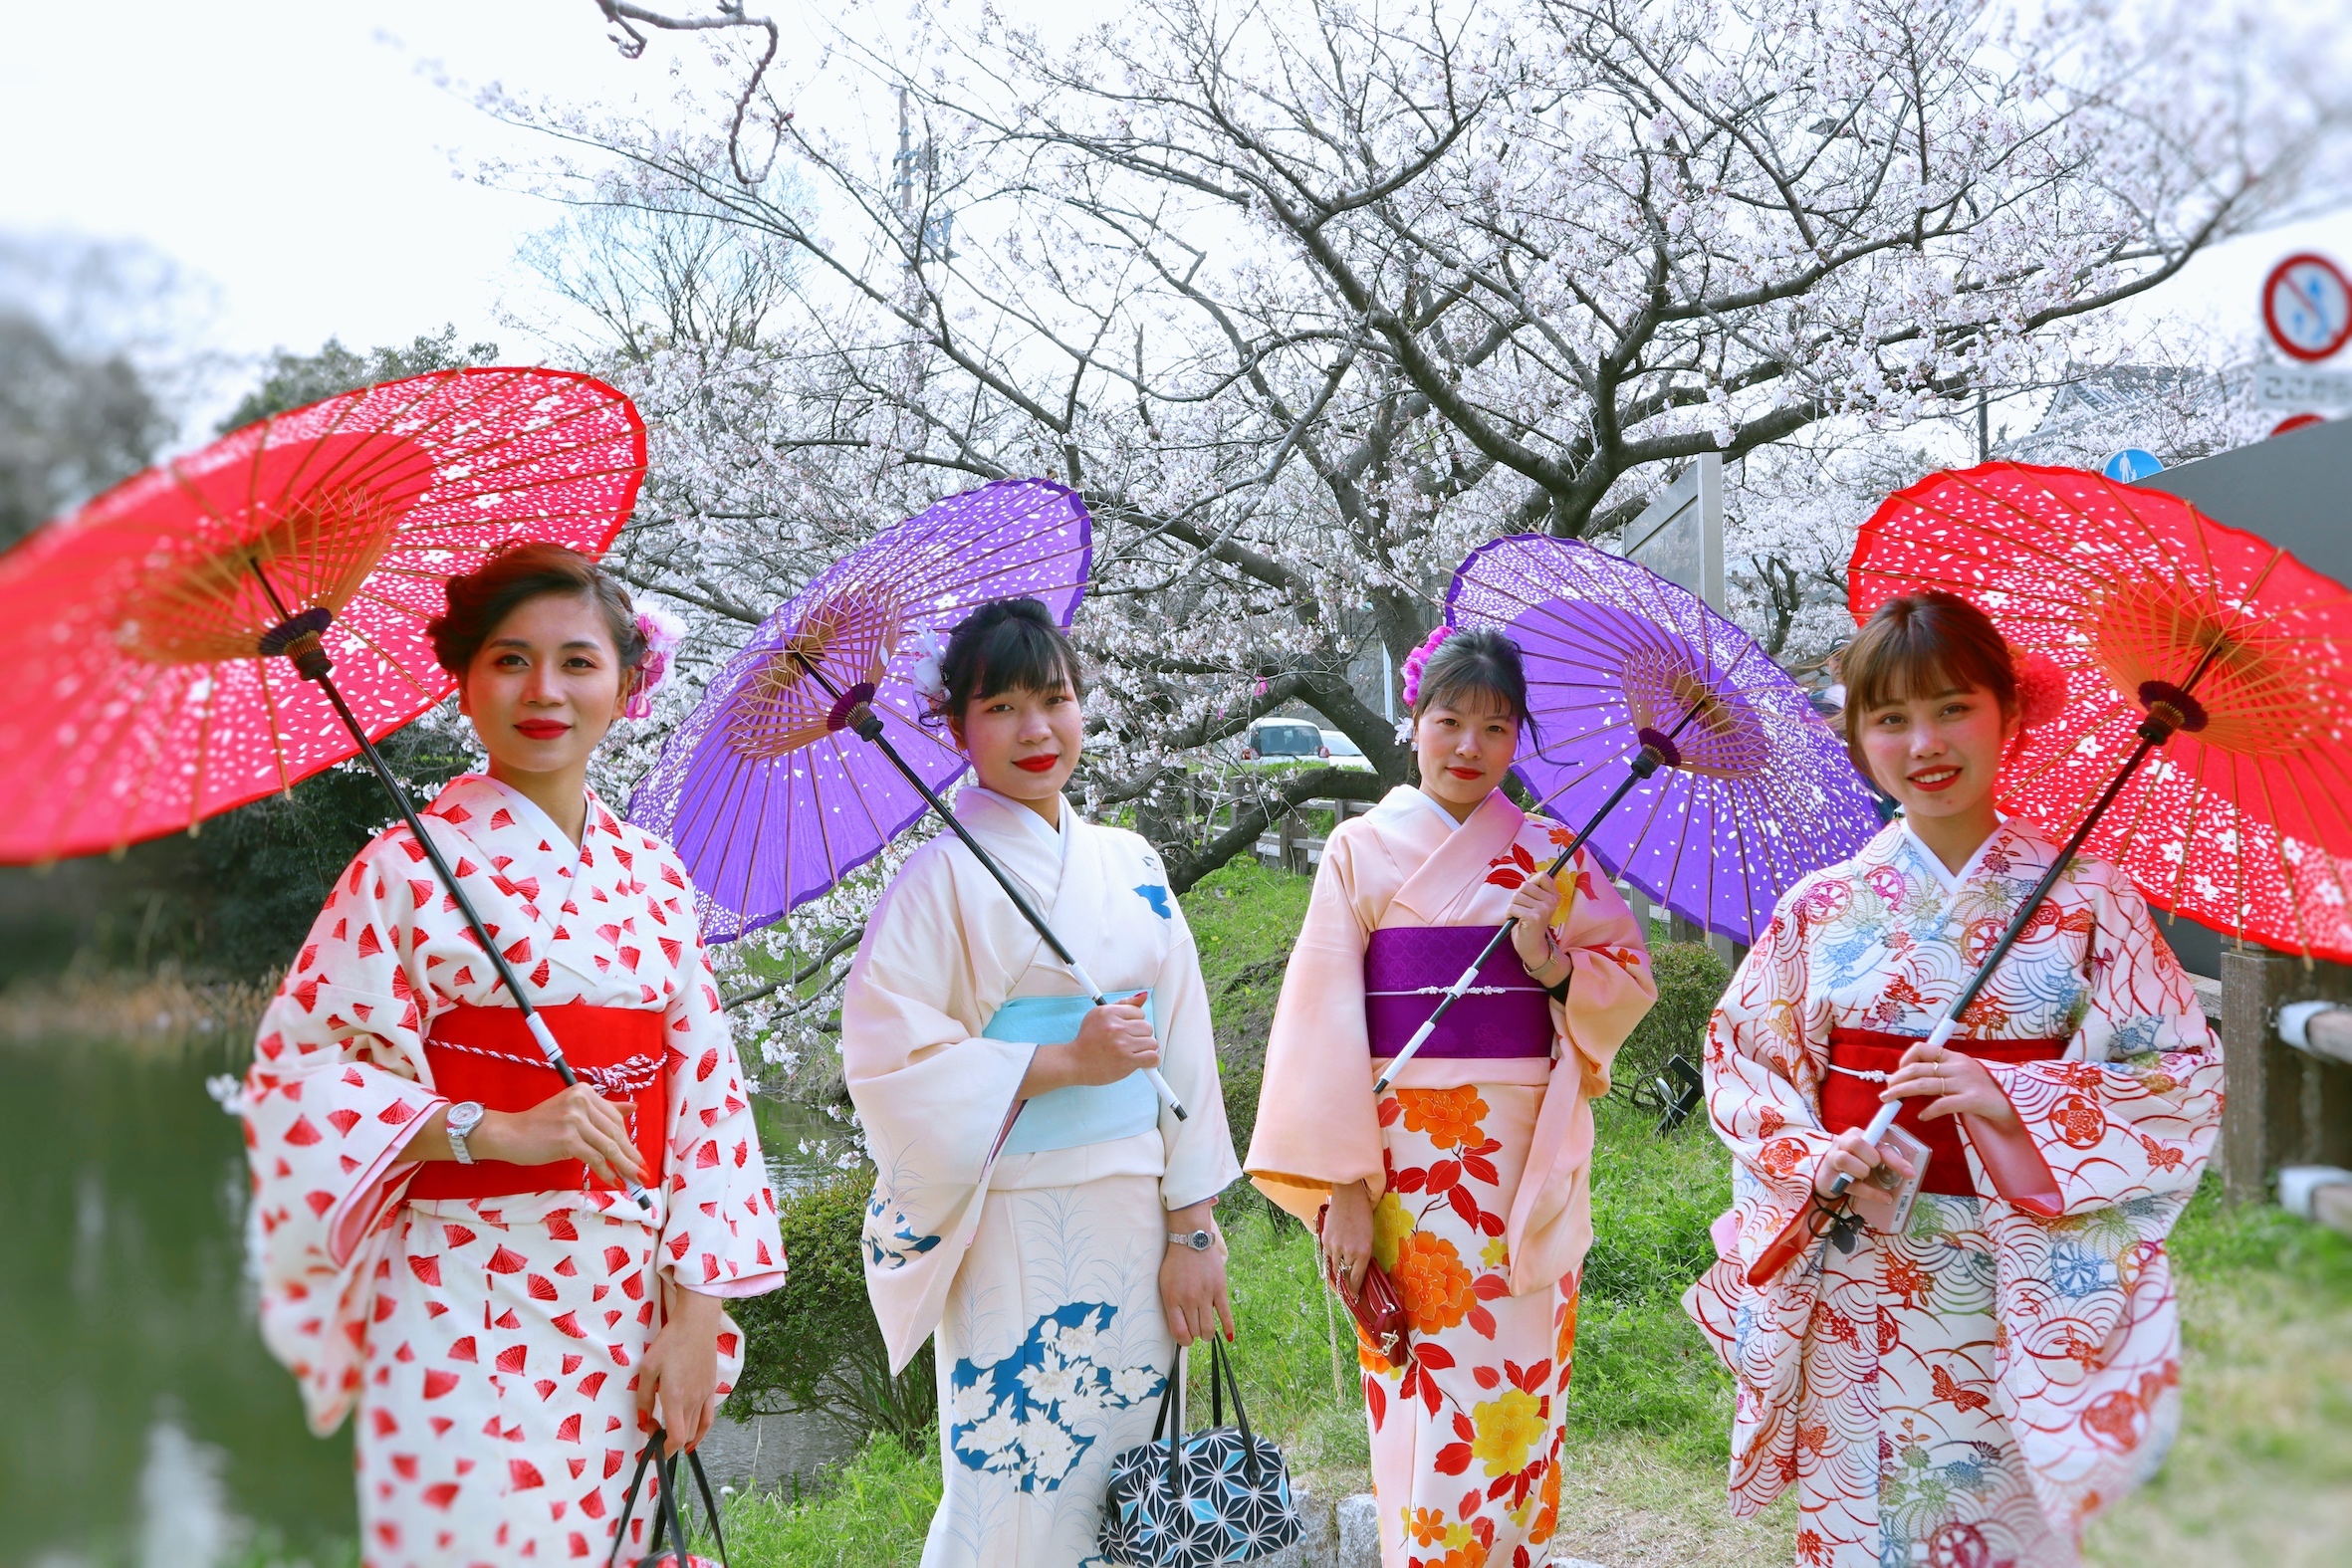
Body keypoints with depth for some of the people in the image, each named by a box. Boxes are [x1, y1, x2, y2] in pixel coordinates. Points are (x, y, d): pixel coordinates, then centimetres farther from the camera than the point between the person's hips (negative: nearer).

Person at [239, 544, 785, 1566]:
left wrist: (693, 1319, -1)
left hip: (633, 1307, 5)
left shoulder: (655, 879, 9)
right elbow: (297, 1077, -10)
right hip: (467, 1310, -4)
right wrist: (497, 1130, -21)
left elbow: (706, 1097, 7)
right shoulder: (411, 868, -5)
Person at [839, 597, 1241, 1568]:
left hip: (1134, 1229, 5)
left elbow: (1183, 1050, 9)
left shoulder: (1131, 867, 9)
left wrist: (1192, 1229, 3)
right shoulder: (943, 878, -5)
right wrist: (1062, 1061, -15)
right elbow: (886, 1059, -12)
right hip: (1013, 1239, -5)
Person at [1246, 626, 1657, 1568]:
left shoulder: (1550, 856, 9)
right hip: (1404, 1161, -2)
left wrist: (1550, 960, -12)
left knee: (1518, 1390, 5)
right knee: (1421, 1408, -5)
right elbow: (1323, 1023, -2)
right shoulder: (1362, 849, 3)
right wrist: (1343, 1188, -10)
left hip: (1528, 1165, 2)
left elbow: (1631, 985, 9)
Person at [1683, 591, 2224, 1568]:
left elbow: (2185, 1079, -5)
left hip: (2029, 1294, -1)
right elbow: (1737, 1058, 7)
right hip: (1859, 1282, 2)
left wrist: (2013, 1101, -17)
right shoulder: (1823, 906, 3)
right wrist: (1813, 1154, -12)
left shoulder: (2085, 898, -3)